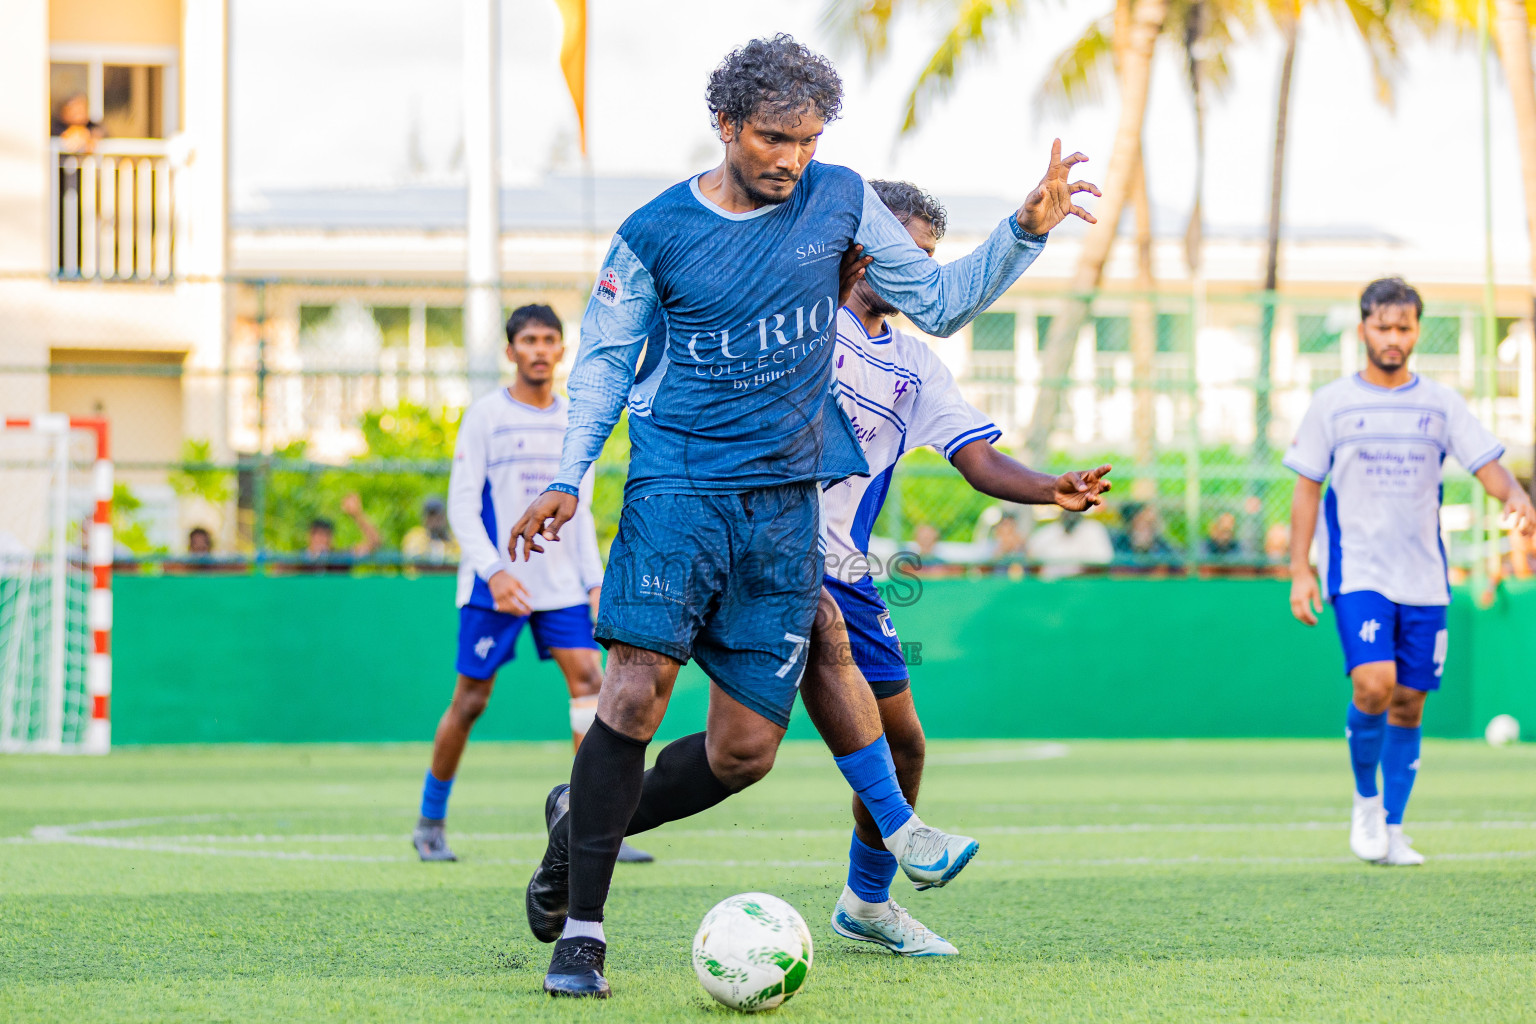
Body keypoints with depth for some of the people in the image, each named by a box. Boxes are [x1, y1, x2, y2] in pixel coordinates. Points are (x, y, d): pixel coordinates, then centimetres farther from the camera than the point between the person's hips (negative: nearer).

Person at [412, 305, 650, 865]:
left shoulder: (575, 421, 11)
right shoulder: (486, 415, -3)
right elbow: (461, 504, -7)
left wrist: (595, 580, 8)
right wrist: (493, 572, -18)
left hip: (561, 583, 4)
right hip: (495, 584, -4)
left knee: (590, 680, -11)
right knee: (470, 701, 1)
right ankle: (430, 823, 18)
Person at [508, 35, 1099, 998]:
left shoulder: (840, 199, 5)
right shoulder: (656, 232, -1)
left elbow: (940, 300, 10)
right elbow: (605, 357, 8)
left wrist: (1025, 232, -3)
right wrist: (569, 476, -3)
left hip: (786, 501, 3)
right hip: (678, 483, -3)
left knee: (746, 751, 0)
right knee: (639, 688, -20)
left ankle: (586, 822, 24)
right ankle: (582, 927, -11)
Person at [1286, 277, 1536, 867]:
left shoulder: (1441, 404, 8)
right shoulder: (1331, 404, 4)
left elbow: (1487, 463, 1)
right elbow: (1306, 490, 6)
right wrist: (1301, 571, 0)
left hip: (1425, 579, 3)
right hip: (1358, 573, -3)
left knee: (1408, 703, 4)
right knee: (1373, 686, -20)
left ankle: (1391, 832, 16)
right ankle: (1366, 800, 4)